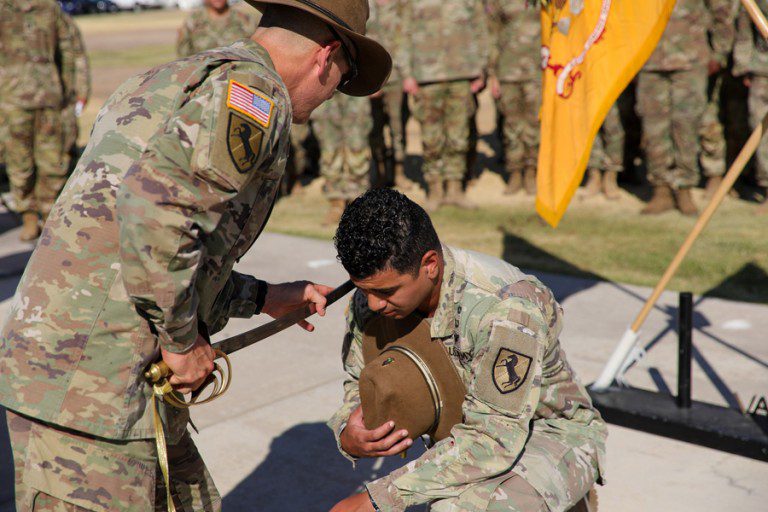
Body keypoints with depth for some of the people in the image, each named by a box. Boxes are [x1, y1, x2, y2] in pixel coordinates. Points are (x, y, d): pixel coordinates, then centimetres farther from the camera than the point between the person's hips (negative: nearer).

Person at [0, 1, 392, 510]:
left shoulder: (160, 83, 20)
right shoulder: (254, 93, -10)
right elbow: (157, 219, -27)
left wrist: (263, 298, 27)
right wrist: (184, 339, -13)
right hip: (89, 385, -10)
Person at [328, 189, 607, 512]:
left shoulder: (505, 305, -32)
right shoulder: (370, 299, -12)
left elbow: (496, 440, -32)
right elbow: (360, 386, 3)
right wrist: (347, 436, -22)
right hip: (468, 436, 7)